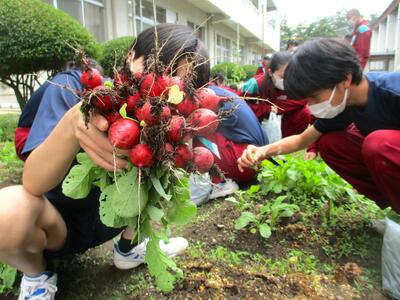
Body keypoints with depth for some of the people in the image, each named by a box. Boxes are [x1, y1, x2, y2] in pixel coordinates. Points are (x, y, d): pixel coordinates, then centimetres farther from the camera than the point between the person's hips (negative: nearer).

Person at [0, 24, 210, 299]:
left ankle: (128, 248, 11)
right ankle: (36, 274, 3)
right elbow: (34, 184, -29)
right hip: (55, 222, -2)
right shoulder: (73, 88, -22)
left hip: (109, 218, 3)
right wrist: (72, 123, -48)